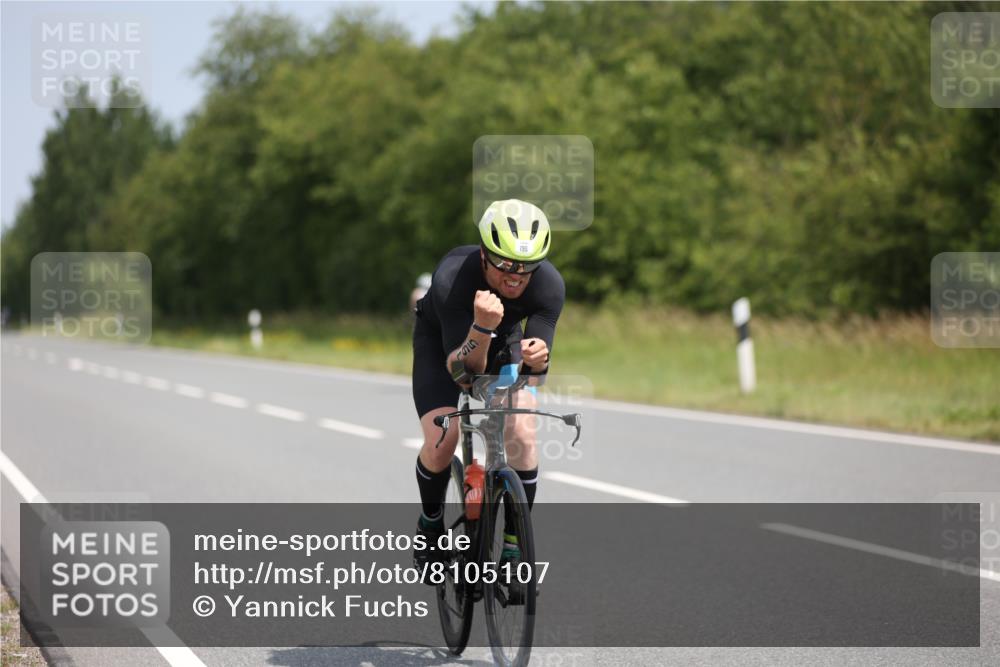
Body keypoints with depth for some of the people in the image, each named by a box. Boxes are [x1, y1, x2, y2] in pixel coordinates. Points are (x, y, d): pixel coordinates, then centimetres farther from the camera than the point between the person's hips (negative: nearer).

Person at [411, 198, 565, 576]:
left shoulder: (549, 285, -32)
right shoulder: (451, 279, -39)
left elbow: (534, 368, -31)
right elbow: (463, 368, -39)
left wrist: (537, 358, -54)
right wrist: (482, 328, -58)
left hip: (503, 338, 2)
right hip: (441, 338, -2)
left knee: (522, 436, -19)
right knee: (441, 441, -19)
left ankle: (514, 545, -4)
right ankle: (430, 523, 12)